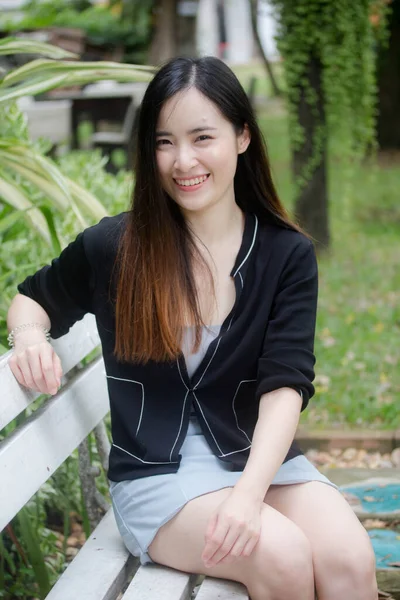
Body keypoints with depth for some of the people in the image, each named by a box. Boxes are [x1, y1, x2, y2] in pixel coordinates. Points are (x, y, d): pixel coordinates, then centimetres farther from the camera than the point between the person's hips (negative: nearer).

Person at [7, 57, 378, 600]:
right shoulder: (113, 248, -3)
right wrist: (31, 341, -9)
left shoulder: (288, 255, -1)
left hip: (262, 458, 2)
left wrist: (249, 492, -25)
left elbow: (285, 386, -9)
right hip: (154, 474, -1)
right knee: (282, 554, -28)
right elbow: (31, 299, 16)